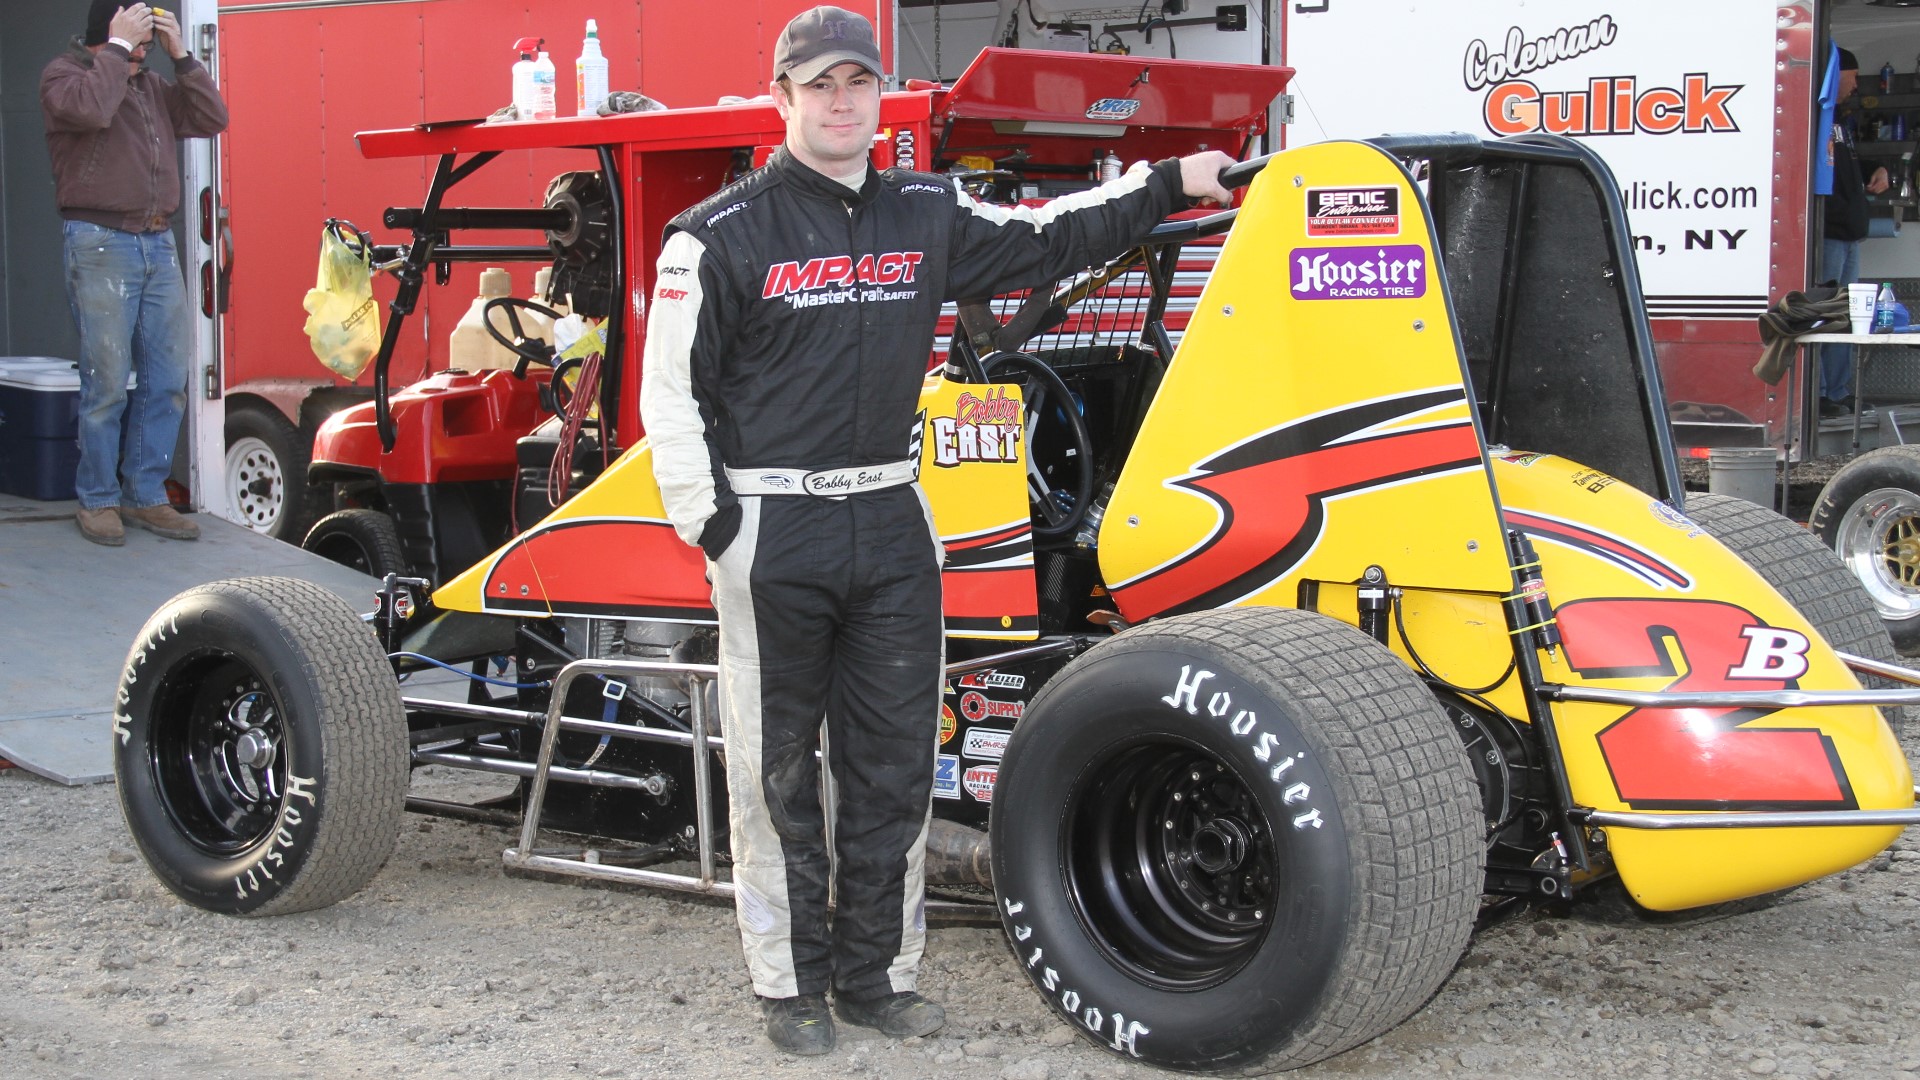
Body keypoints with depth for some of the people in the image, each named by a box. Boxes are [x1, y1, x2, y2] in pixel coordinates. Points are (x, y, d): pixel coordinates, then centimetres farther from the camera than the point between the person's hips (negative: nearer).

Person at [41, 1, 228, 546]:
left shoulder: (153, 86, 19)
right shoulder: (64, 72, 0)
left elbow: (212, 119, 12)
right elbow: (89, 108, -21)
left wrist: (181, 55, 6)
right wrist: (117, 47, -13)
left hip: (159, 246, 6)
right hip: (101, 246, -6)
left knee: (167, 379, 5)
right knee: (107, 383, -4)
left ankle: (145, 495, 14)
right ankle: (97, 500, 7)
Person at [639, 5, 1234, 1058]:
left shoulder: (929, 216, 8)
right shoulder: (723, 232, -6)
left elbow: (1044, 240, 22)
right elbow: (672, 389, -5)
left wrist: (1167, 183, 22)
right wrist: (708, 525, -9)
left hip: (891, 527, 5)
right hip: (772, 534, -4)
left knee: (896, 767, 9)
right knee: (778, 772, 5)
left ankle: (875, 971, 23)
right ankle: (791, 983, 18)